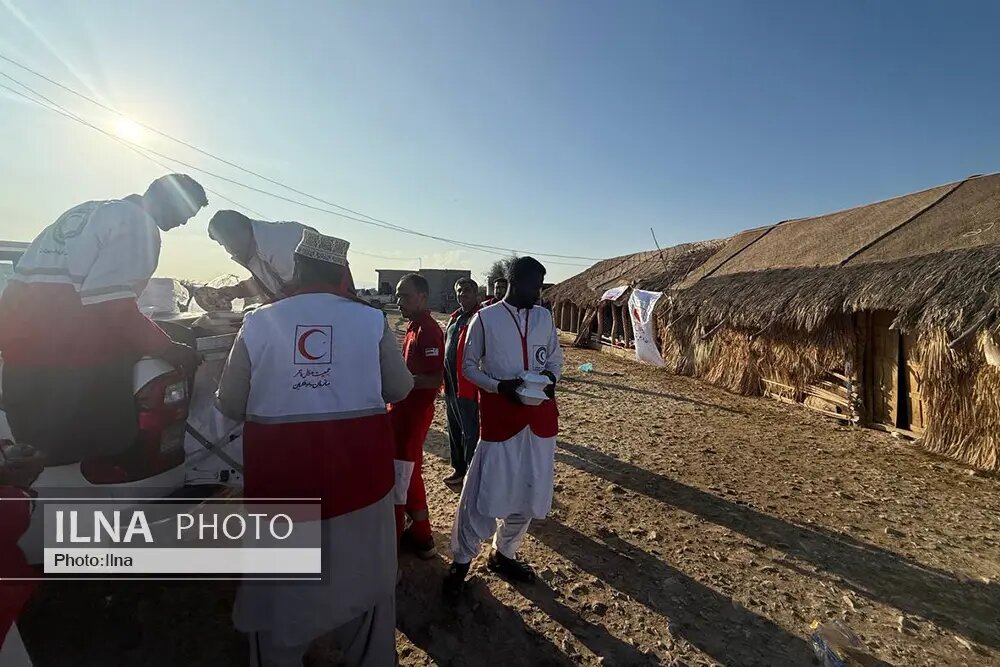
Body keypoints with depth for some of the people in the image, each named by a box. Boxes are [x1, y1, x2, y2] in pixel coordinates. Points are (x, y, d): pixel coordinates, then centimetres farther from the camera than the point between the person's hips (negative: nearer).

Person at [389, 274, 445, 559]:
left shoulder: (428, 330, -18)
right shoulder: (414, 327, 12)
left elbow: (435, 378, -23)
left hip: (414, 411, -10)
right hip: (405, 408, 10)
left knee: (397, 477, 1)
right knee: (409, 474, 18)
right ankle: (420, 536, 33)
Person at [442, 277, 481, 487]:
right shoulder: (455, 317, 15)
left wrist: (480, 385, -23)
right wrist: (445, 379, 15)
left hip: (468, 385, -9)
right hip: (451, 384, 9)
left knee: (470, 432, 3)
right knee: (454, 430, 19)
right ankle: (459, 469, 35)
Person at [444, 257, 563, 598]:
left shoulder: (544, 317, 6)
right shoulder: (485, 318, -5)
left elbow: (555, 357, 15)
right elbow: (469, 365, -1)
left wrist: (550, 377, -7)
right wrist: (499, 385, -16)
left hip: (539, 414, 5)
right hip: (499, 413, -4)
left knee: (530, 492, 13)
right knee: (485, 490, 0)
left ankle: (503, 554, 35)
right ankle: (461, 561, 23)